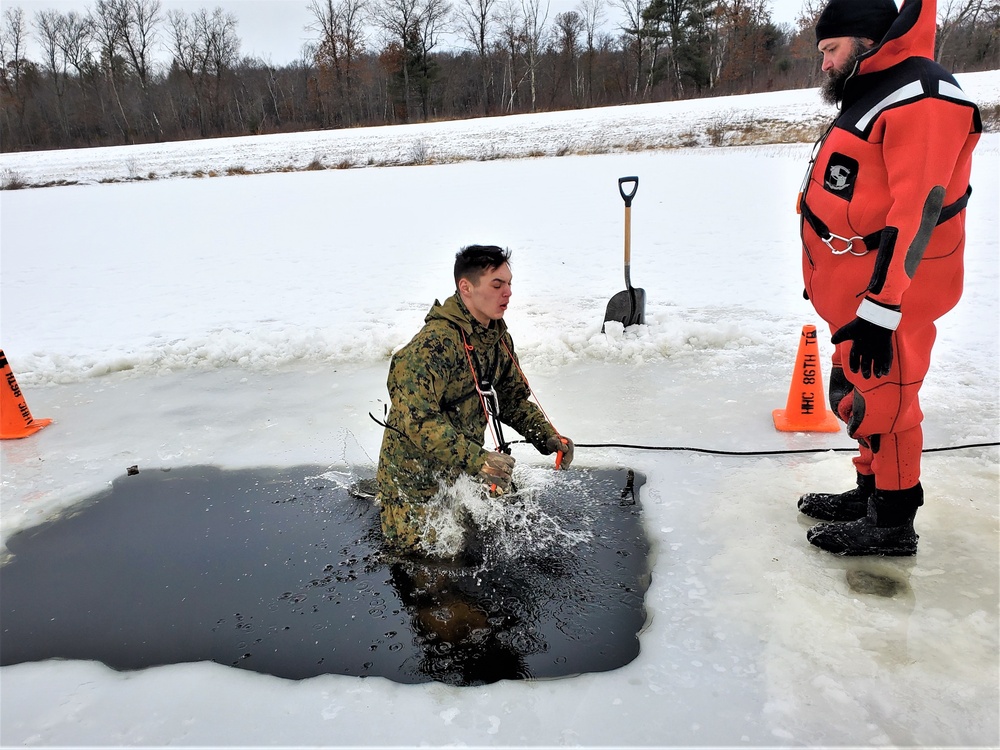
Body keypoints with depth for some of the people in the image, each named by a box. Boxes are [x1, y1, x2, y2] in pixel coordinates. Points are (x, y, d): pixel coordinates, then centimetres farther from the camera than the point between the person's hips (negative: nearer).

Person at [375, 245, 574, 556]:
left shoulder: (498, 337, -1)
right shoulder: (434, 343, -29)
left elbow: (514, 397, 7)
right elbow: (417, 419, -35)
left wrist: (548, 437, -7)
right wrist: (477, 461, -41)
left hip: (461, 466, 7)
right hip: (414, 469, -7)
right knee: (416, 552, 1)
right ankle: (380, 493, 28)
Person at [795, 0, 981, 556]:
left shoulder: (922, 98, -16)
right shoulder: (869, 97, 17)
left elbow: (916, 210, -25)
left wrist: (880, 308, -28)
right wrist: (825, 279, 24)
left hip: (889, 290, -10)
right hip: (853, 288, 10)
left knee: (880, 401, -2)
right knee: (856, 395, 17)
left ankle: (892, 525, 12)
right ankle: (870, 492, 32)